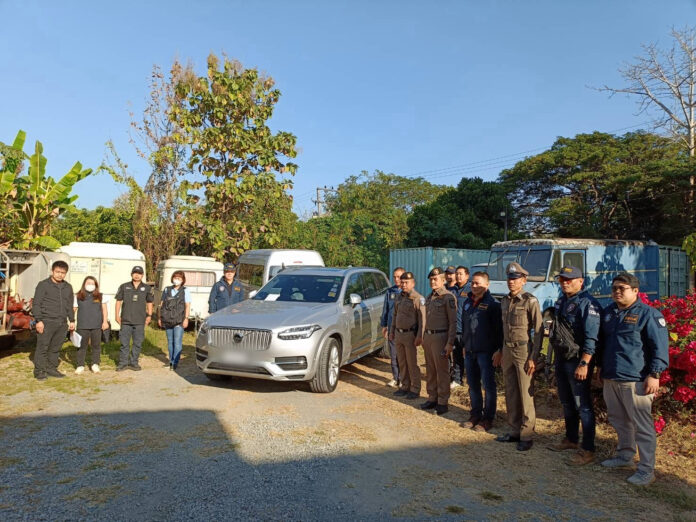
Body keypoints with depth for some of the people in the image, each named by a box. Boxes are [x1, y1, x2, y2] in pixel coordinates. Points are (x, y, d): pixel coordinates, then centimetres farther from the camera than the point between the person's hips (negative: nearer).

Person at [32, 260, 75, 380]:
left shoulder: (68, 287, 16)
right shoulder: (43, 285, -1)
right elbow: (36, 304, -5)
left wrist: (72, 320, 16)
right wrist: (38, 320, -11)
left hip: (62, 323, 5)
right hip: (47, 322, -5)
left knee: (56, 348, 10)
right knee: (42, 347, -2)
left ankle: (51, 369, 19)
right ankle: (39, 371, 7)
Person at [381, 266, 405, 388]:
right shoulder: (390, 291, 10)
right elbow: (385, 309, 16)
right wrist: (384, 325, 14)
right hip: (392, 328, 4)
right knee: (393, 355, 8)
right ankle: (396, 378, 18)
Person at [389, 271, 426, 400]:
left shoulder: (418, 299, -10)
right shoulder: (399, 297, 13)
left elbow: (422, 319, -15)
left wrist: (420, 336, -20)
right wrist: (392, 331, 18)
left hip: (410, 334, -7)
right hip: (398, 334, 7)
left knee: (412, 363, -1)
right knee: (402, 363, 13)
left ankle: (415, 389, 9)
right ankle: (404, 387, 24)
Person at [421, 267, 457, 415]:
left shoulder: (448, 297, -11)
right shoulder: (429, 297, 14)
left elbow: (453, 322, -14)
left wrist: (450, 343, -18)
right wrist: (424, 337, 17)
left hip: (440, 337, -8)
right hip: (428, 336, 8)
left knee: (442, 371, 0)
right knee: (430, 370, 14)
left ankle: (443, 402, 10)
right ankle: (432, 398, 26)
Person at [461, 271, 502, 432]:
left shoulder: (492, 304, -9)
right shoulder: (467, 302, 11)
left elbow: (498, 329, -12)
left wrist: (498, 350, -15)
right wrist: (464, 345, 19)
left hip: (485, 351, -6)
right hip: (470, 351, 7)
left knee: (488, 385, 3)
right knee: (472, 384, 14)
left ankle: (488, 418, 14)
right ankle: (475, 414, 27)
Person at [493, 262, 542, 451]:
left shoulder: (531, 301, -10)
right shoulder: (505, 301, 11)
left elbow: (538, 331, -11)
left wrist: (533, 358, -15)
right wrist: (500, 350, 18)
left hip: (523, 350, -7)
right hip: (507, 350, 7)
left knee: (525, 394, -2)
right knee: (510, 393, 12)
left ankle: (526, 435, 8)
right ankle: (515, 430, 24)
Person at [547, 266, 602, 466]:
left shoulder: (587, 303, -15)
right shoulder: (561, 301, 12)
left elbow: (591, 337, -21)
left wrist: (584, 364, -26)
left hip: (577, 361, -9)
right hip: (561, 359, 9)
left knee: (583, 406, -1)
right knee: (567, 403, 19)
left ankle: (588, 450, 9)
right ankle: (571, 439, 34)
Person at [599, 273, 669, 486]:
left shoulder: (648, 314, -8)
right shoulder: (608, 313, 13)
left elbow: (660, 347, -11)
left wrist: (654, 374, -15)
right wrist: (601, 367, 23)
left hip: (635, 380, -7)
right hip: (610, 378, 7)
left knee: (642, 425, -1)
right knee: (619, 421, 18)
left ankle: (646, 470, 8)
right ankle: (625, 456, 34)